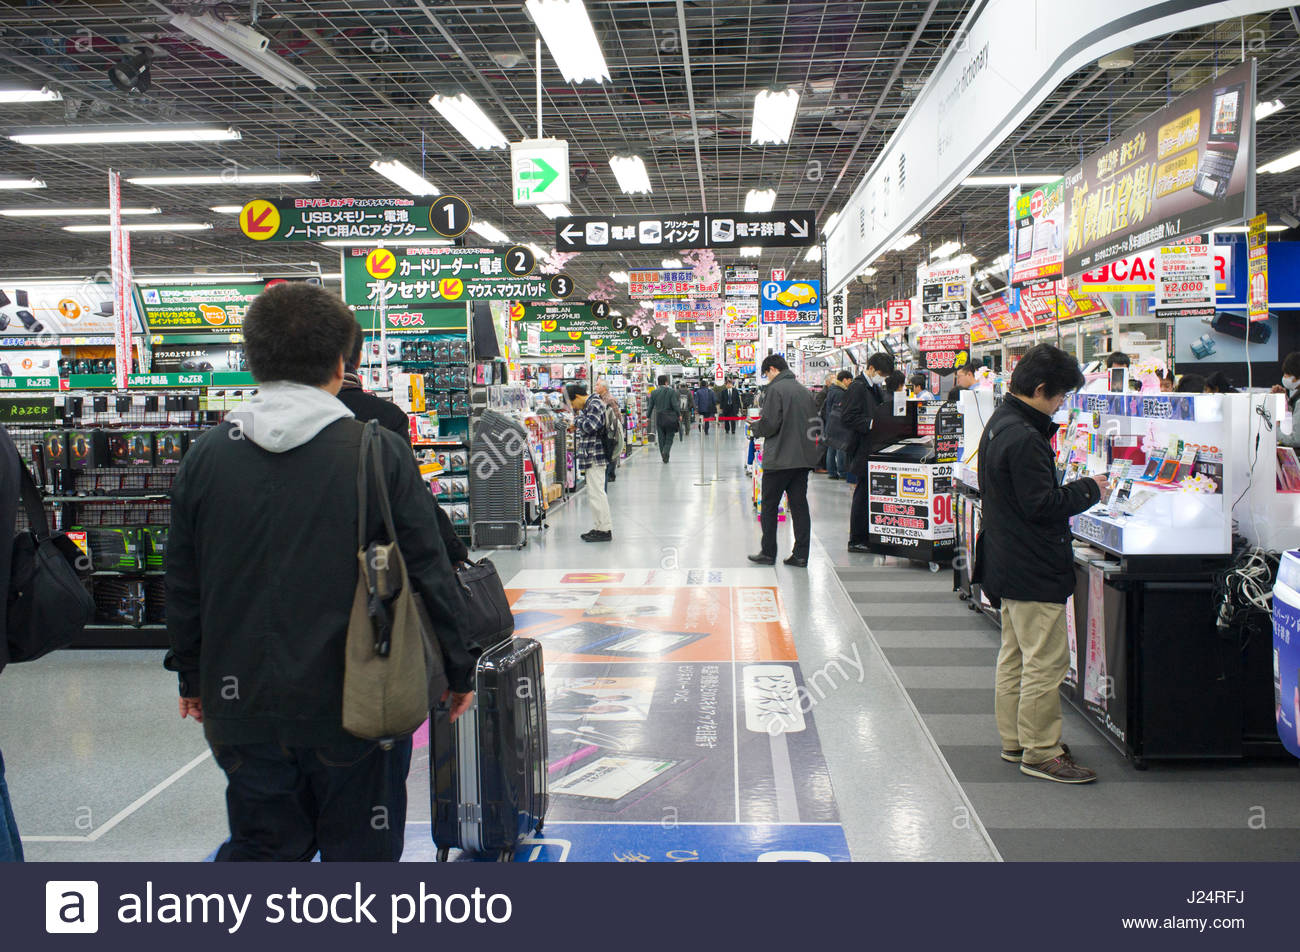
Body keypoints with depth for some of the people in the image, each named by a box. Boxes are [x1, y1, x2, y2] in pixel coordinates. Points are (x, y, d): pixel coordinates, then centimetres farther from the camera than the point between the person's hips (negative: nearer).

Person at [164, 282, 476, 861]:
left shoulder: (206, 456, -1)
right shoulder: (378, 451, -11)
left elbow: (182, 585, 6)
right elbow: (429, 573, -8)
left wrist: (192, 677, 20)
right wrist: (458, 670, 5)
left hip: (241, 706, 3)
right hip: (356, 703, -3)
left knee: (261, 847, 20)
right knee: (359, 853, 14)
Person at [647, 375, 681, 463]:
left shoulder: (653, 392, 1)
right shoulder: (671, 391, -8)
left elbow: (651, 406, 4)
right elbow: (675, 405, -10)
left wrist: (648, 417, 14)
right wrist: (679, 415, 3)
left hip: (659, 418, 3)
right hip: (670, 418, -3)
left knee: (661, 438, 10)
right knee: (669, 437, 6)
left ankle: (664, 456, 10)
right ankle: (665, 452, -17)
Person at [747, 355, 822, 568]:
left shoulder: (776, 389, -11)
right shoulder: (804, 390, 12)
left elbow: (770, 424, -17)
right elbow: (815, 424, 13)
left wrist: (754, 426, 3)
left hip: (779, 459, -7)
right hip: (803, 457, 7)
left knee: (769, 506, 6)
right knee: (799, 504, 8)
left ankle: (768, 553, 9)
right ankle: (800, 555, 7)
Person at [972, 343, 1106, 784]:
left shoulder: (1000, 424, 11)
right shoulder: (1023, 438, -22)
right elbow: (1041, 505, -22)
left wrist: (1077, 489, 11)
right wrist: (1088, 490, -8)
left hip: (1009, 562, 11)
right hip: (1034, 570, -11)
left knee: (1016, 656, 17)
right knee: (1046, 661, -3)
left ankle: (1015, 741, 27)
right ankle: (1041, 752, 4)